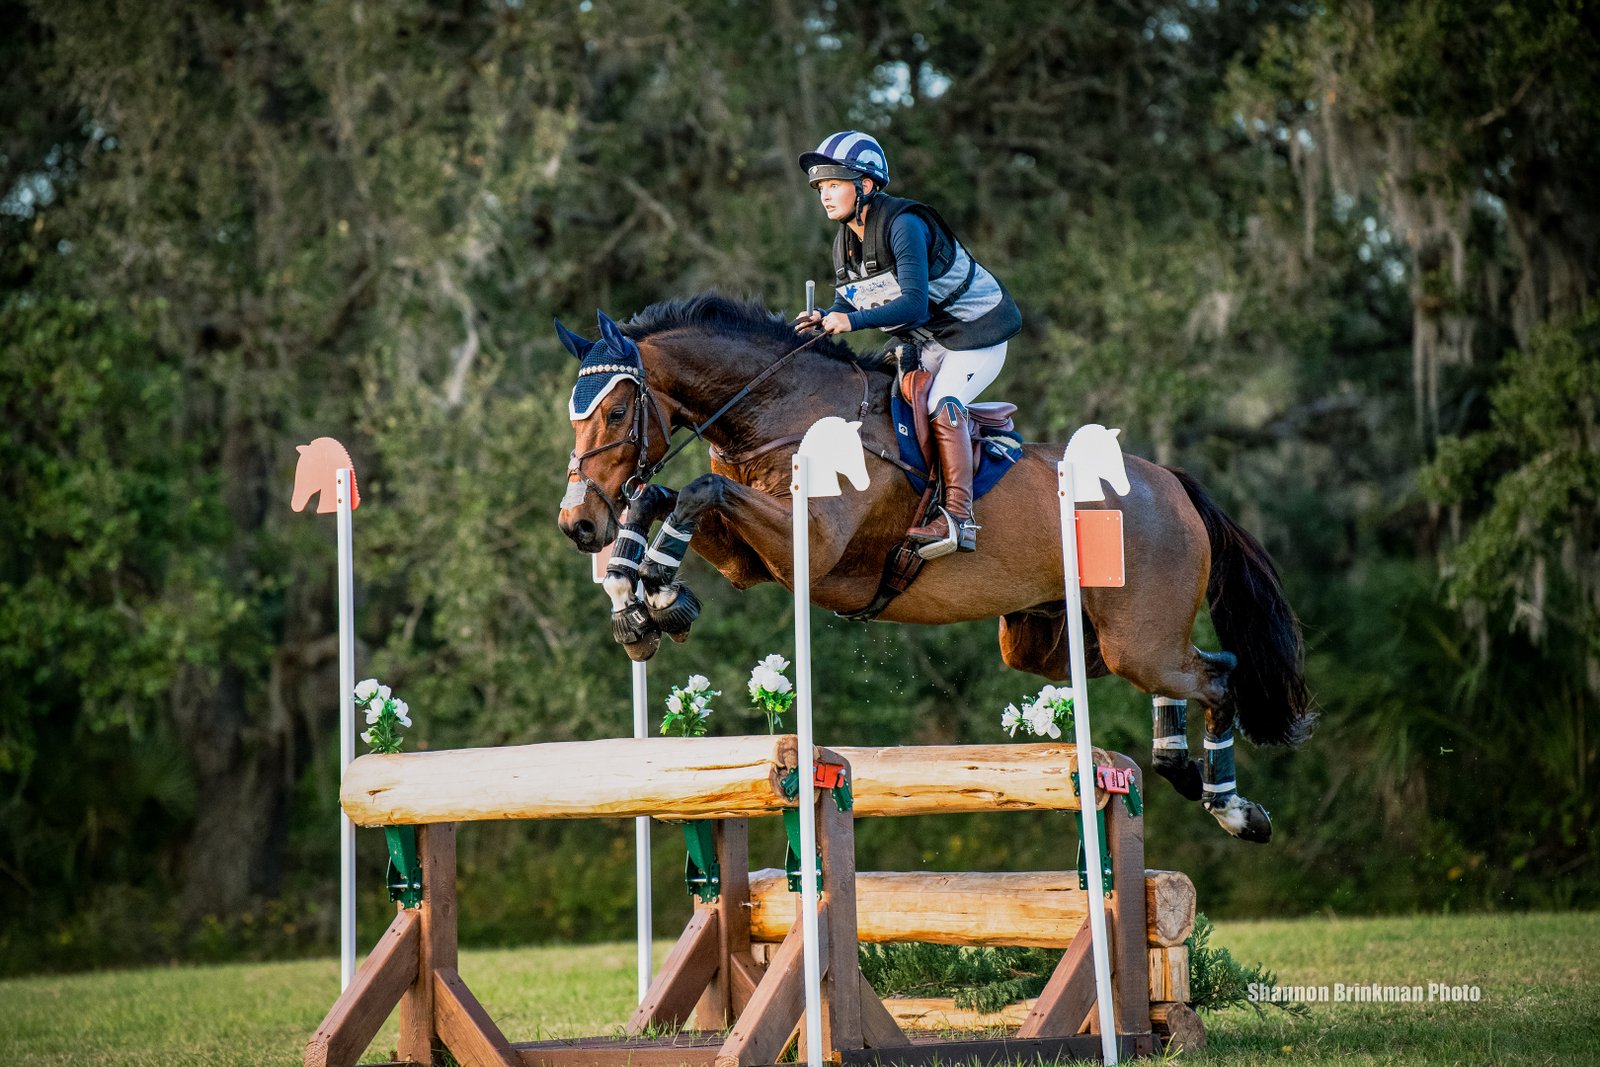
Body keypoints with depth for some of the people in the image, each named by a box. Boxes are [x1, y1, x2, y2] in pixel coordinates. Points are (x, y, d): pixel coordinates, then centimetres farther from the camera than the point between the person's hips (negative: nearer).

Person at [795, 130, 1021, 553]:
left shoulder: (903, 225, -26)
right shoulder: (845, 242, 0)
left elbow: (914, 304, -35)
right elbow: (847, 306, 6)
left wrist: (855, 320, -45)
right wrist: (824, 319, -17)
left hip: (975, 329, -9)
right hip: (924, 342, 10)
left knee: (942, 404, -25)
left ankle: (959, 518, -29)